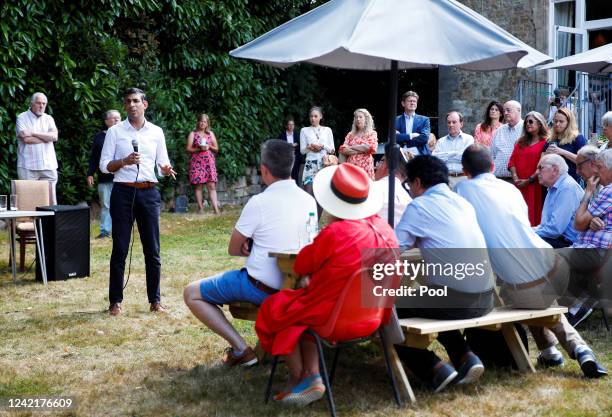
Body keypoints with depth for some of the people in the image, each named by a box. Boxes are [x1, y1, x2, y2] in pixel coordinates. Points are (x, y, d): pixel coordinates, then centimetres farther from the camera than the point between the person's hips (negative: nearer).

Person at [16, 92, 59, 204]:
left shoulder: (48, 119, 15)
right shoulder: (22, 118, 3)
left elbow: (54, 136, -2)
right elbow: (26, 139, -12)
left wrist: (34, 133, -9)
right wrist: (46, 137, -3)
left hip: (48, 165, 4)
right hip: (28, 166, -3)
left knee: (51, 200, 3)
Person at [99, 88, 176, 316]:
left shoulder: (156, 132, 9)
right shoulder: (115, 132, 3)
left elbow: (163, 164, 12)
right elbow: (104, 165, 1)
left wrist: (166, 169, -11)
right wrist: (124, 161, -16)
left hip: (149, 193, 2)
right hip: (123, 192, -2)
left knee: (152, 250, 3)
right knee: (120, 249, 0)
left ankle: (155, 300, 12)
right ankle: (116, 301, 8)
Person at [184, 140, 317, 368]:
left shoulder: (259, 203, -19)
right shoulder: (309, 200, -1)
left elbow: (233, 250, -7)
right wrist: (258, 246, 2)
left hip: (262, 288, -6)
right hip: (295, 285, 7)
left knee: (191, 293, 9)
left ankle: (240, 348, -2)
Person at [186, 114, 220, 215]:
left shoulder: (210, 134, 15)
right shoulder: (192, 134, 7)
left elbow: (216, 148, 15)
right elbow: (188, 149, 0)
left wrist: (209, 147, -5)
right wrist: (199, 149, -13)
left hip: (209, 162, 2)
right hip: (197, 162, -2)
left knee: (212, 186, -7)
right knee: (198, 186, -3)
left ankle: (216, 209, -13)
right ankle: (200, 208, 0)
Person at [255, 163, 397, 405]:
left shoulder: (334, 233, -27)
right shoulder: (383, 228, -4)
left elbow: (301, 265, -10)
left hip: (334, 317, -7)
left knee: (275, 309, 18)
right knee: (297, 308, 26)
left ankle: (297, 378, 28)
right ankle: (312, 377, 14)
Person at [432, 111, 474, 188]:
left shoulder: (468, 138, 7)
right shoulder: (441, 141, 14)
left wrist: (445, 156, -1)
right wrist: (454, 153, -6)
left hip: (464, 178, -2)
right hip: (446, 178, 2)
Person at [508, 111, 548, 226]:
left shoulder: (545, 142, -1)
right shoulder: (521, 142, 18)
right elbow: (512, 160, 11)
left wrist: (528, 180, -13)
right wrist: (515, 177, -5)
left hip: (534, 186, -5)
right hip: (519, 185, 5)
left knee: (534, 214, -3)